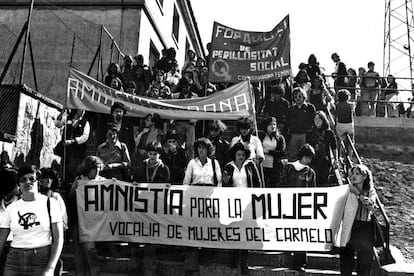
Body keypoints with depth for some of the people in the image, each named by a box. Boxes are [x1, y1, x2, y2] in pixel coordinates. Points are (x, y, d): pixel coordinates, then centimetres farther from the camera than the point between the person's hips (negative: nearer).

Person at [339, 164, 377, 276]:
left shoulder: (371, 192, 4)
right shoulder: (348, 190, 2)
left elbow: (371, 206, -15)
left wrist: (358, 193, -13)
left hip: (365, 228, 0)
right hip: (349, 226, 0)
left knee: (365, 259, 7)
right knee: (346, 258, 5)